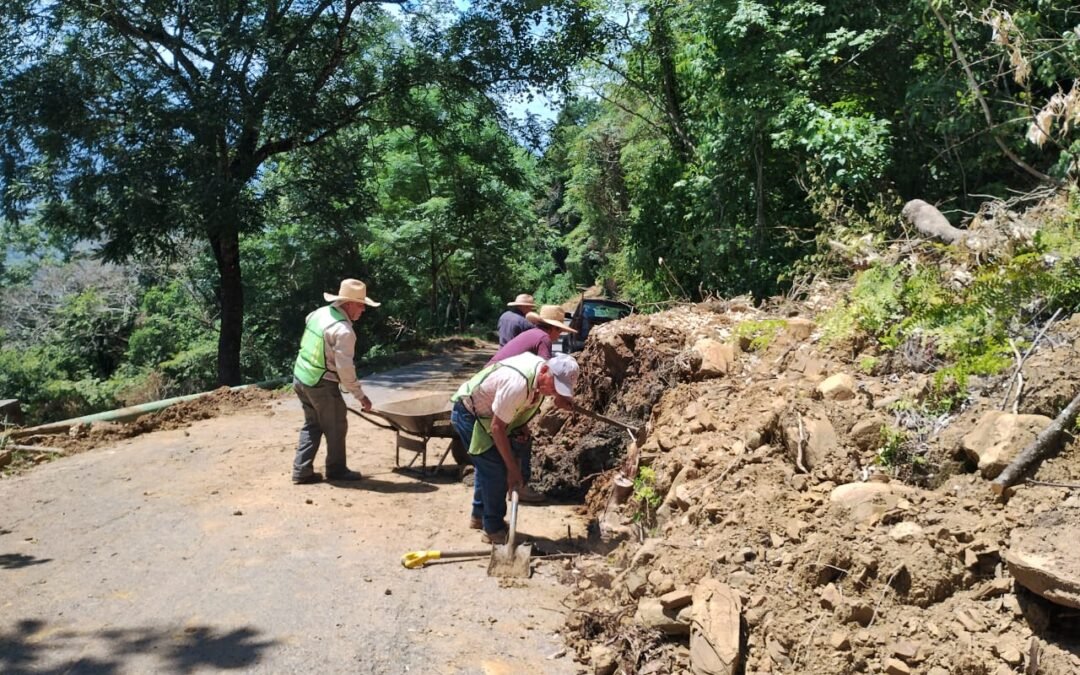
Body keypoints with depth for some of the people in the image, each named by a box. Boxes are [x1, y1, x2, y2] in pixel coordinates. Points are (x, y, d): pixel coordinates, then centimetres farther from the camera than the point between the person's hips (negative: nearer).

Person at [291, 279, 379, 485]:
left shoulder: (319, 313, 4)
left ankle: (302, 471, 18)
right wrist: (361, 396, -13)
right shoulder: (343, 330, -22)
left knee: (312, 425, 18)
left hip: (301, 377, 8)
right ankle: (336, 469, 22)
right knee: (336, 427, 9)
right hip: (322, 384, -8)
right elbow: (345, 369, -22)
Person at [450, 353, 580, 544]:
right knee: (495, 470, -9)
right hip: (468, 414, -9)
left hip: (484, 413, 9)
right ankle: (493, 529, 4)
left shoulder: (543, 373, -12)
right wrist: (513, 468, -23)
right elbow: (497, 427, -30)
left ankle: (478, 516, 36)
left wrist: (521, 427, 1)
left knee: (487, 466, 19)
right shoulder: (518, 384, -38)